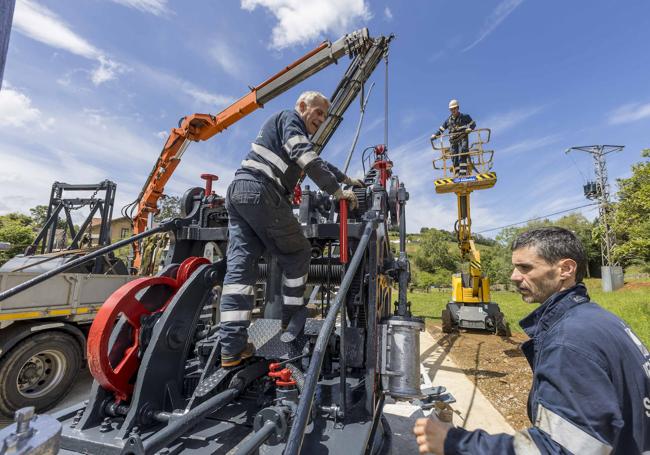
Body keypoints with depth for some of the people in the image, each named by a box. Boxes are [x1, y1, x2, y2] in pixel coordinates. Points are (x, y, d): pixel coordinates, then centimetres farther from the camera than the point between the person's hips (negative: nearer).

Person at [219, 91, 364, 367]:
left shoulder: (296, 132, 34)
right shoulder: (290, 119, 4)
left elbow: (318, 163, 41)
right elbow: (308, 159, -13)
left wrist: (347, 179, 44)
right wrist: (337, 191, -9)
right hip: (260, 192, -9)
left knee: (239, 263, -2)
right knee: (297, 254, 3)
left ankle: (232, 348, -4)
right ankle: (292, 320, 11)